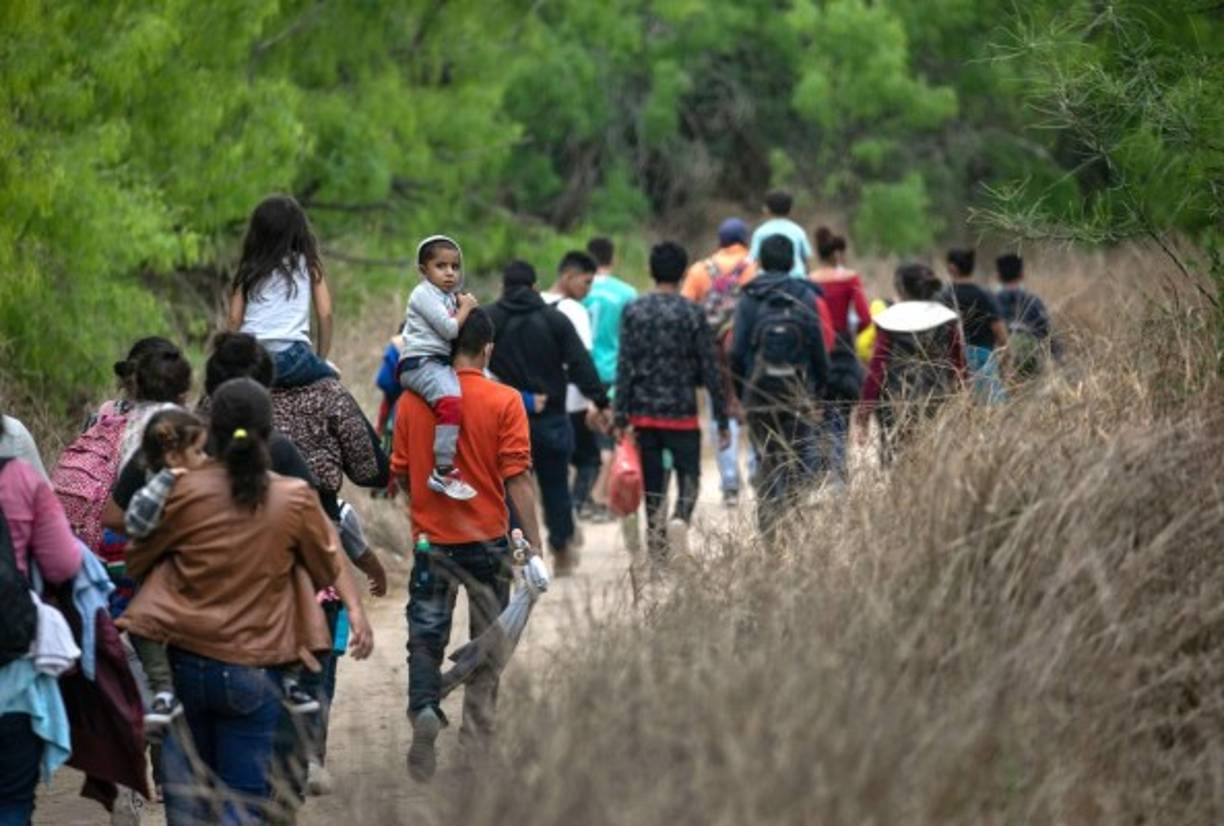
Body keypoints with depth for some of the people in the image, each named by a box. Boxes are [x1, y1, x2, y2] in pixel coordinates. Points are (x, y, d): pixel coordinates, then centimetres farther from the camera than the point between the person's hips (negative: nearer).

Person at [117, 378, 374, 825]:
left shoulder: (185, 491, -7)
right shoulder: (295, 499, -4)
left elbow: (136, 560, 3)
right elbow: (329, 563, 10)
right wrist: (355, 611, 24)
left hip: (184, 658, 0)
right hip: (254, 668, 0)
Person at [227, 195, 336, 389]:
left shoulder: (248, 268, 13)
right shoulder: (308, 263, 9)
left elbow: (235, 319, 8)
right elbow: (325, 314, 6)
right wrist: (321, 358, 15)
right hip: (292, 357, -2)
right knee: (329, 375, 25)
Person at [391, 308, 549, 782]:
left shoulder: (412, 400, -2)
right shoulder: (503, 402, -9)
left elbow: (401, 473, 6)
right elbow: (517, 479, -12)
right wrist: (534, 549, -9)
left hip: (431, 541, 1)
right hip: (487, 541, -1)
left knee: (425, 640, 9)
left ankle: (424, 708, -18)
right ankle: (476, 747, 13)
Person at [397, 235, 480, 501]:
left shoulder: (448, 296, 22)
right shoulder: (424, 294, -6)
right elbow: (449, 329, -14)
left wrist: (464, 304, 12)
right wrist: (466, 308, 1)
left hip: (440, 362, 10)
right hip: (420, 362, -10)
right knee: (451, 402, -32)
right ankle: (443, 471, -36)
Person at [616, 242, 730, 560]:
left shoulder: (633, 311, 2)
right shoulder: (692, 313, -5)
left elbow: (624, 367, -1)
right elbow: (710, 369, -4)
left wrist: (621, 417, 0)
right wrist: (722, 420, 1)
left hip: (644, 414, 3)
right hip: (682, 414, -2)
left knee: (652, 483, 10)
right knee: (689, 476, 7)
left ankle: (657, 548, 9)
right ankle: (680, 519, -23)